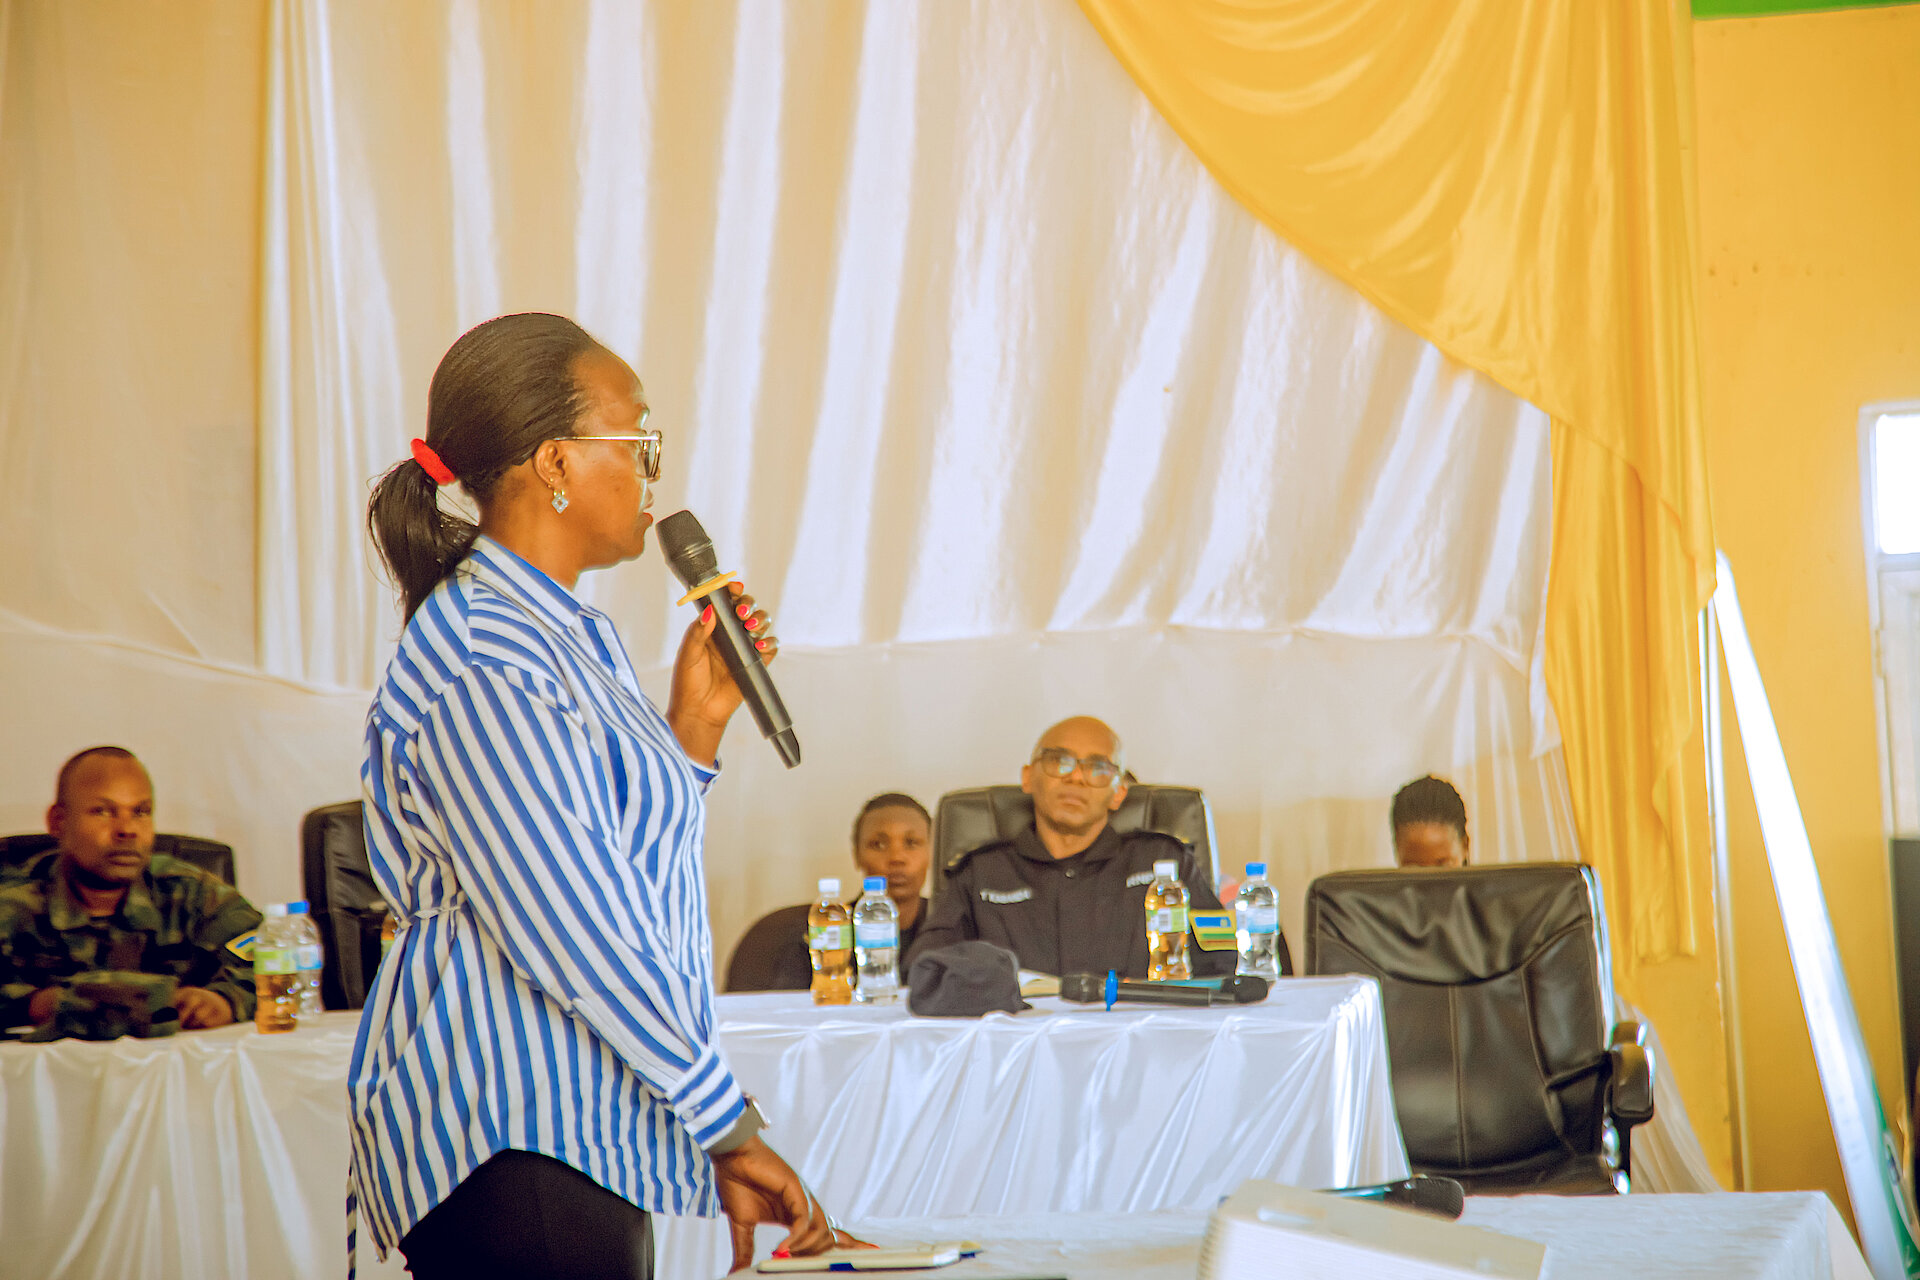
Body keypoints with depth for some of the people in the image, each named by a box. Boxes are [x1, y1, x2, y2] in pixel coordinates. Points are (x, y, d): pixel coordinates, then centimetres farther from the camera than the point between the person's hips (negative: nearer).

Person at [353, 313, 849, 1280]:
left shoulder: (570, 637, 17)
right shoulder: (483, 665, -16)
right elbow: (576, 932, -20)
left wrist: (694, 726, 12)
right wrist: (732, 1127, -14)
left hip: (587, 1130, 10)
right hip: (508, 1150, -10)